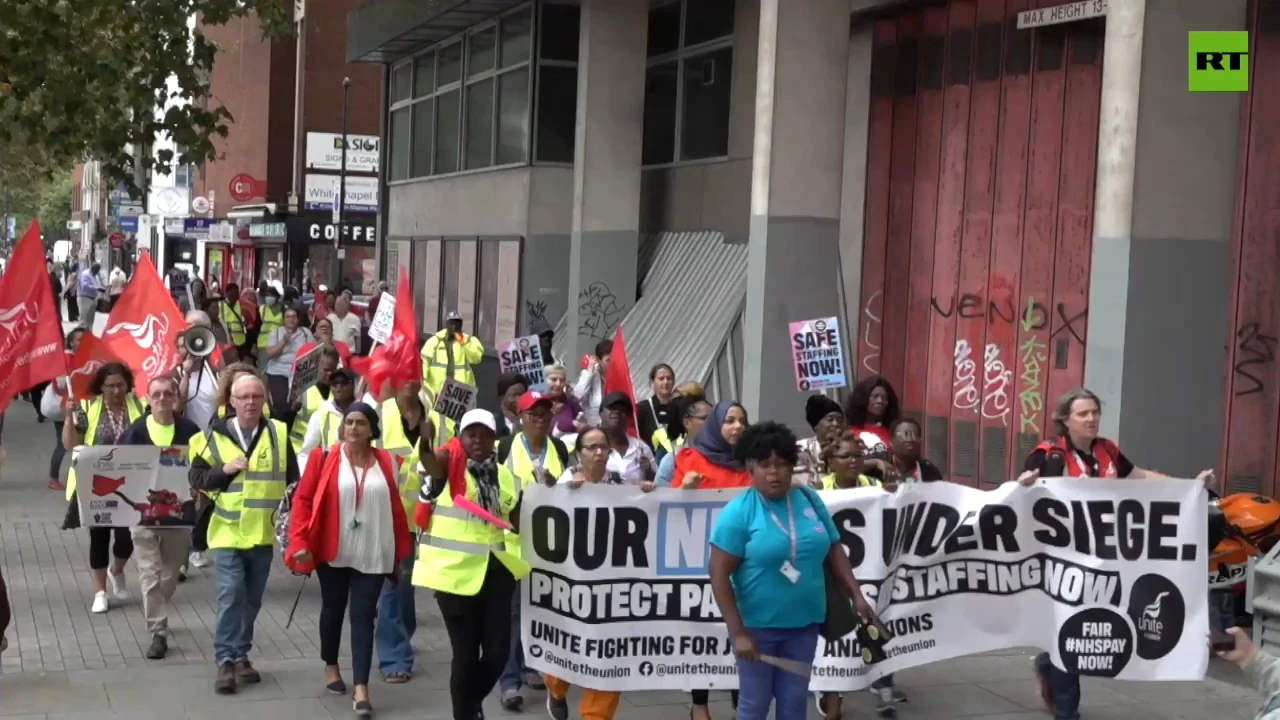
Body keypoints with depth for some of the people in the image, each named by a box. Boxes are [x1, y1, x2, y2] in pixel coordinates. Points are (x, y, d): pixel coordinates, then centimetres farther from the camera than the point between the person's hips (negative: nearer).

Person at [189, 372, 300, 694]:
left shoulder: (278, 433, 1)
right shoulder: (215, 435, -2)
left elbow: (291, 479, 6)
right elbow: (197, 478, -1)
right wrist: (224, 470, -16)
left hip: (263, 533, 2)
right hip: (228, 531, -2)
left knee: (252, 598, 11)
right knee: (231, 595, -11)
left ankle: (241, 655, 24)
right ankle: (226, 660, -4)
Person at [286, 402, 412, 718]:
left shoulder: (385, 462, 0)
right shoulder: (324, 459, -5)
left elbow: (395, 508, 5)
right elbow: (303, 500, -5)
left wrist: (399, 553, 7)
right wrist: (300, 542, -13)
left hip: (373, 555, 0)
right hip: (332, 552, 0)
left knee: (363, 617, -3)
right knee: (333, 609, 18)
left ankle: (361, 688, -5)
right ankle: (330, 666, 39)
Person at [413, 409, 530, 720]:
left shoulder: (504, 476, 9)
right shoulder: (448, 463, -8)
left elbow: (520, 522, 20)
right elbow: (429, 459, -33)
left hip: (494, 571, 5)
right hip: (455, 573, -5)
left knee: (497, 651, 7)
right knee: (466, 653, 0)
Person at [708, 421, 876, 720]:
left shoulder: (810, 500, 2)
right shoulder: (738, 512, -13)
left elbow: (834, 552, 11)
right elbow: (719, 575, -15)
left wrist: (857, 595, 3)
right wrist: (738, 632, -19)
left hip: (804, 623, 4)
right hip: (757, 626, -4)